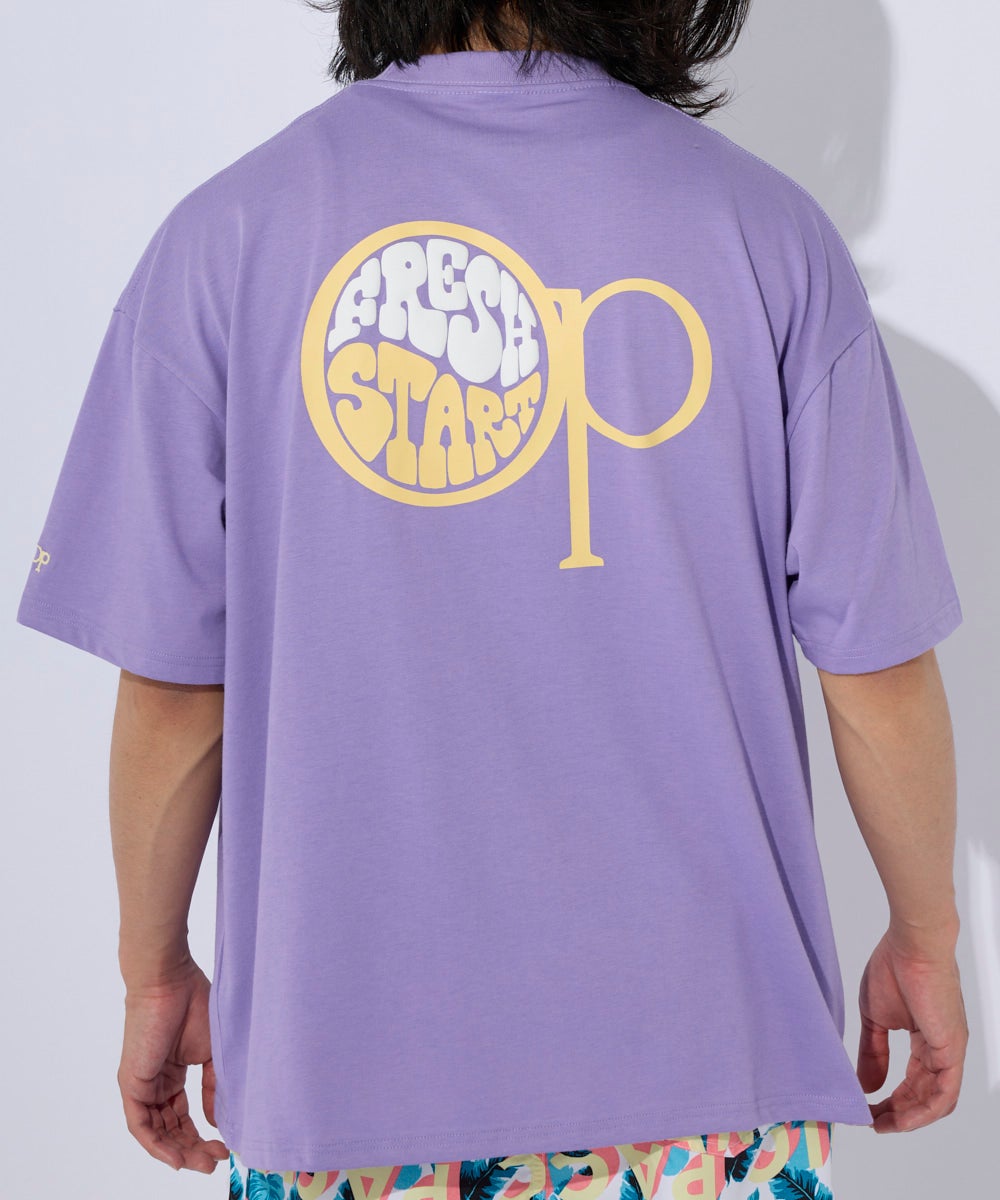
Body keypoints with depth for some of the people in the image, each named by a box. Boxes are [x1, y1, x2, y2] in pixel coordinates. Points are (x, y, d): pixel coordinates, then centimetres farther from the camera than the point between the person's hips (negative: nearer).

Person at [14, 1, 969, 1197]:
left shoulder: (223, 234, -7)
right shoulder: (765, 225, -7)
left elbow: (170, 685, -4)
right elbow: (879, 668, -5)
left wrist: (154, 969, 11)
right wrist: (924, 940, 11)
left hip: (348, 1036, 1)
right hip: (701, 1038, 0)